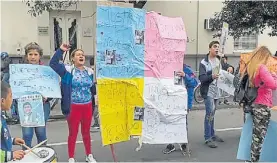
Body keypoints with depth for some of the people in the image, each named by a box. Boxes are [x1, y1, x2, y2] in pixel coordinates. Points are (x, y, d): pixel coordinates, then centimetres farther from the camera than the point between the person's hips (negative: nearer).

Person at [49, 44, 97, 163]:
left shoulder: (89, 71, 5)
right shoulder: (68, 70, -6)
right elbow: (53, 63, -15)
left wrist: (95, 101, 16)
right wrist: (60, 50, -18)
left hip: (87, 106, 4)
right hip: (74, 107, -3)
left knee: (86, 132, 18)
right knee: (73, 133, 9)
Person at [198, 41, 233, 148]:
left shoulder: (219, 60, 9)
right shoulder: (204, 62, -11)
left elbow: (225, 65, 24)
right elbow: (202, 78, -17)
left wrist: (229, 68, 1)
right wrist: (212, 76, -35)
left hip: (216, 91, 7)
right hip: (208, 91, -7)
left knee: (212, 113, 15)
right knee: (210, 113, -13)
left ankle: (212, 135, 25)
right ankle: (208, 138, -7)